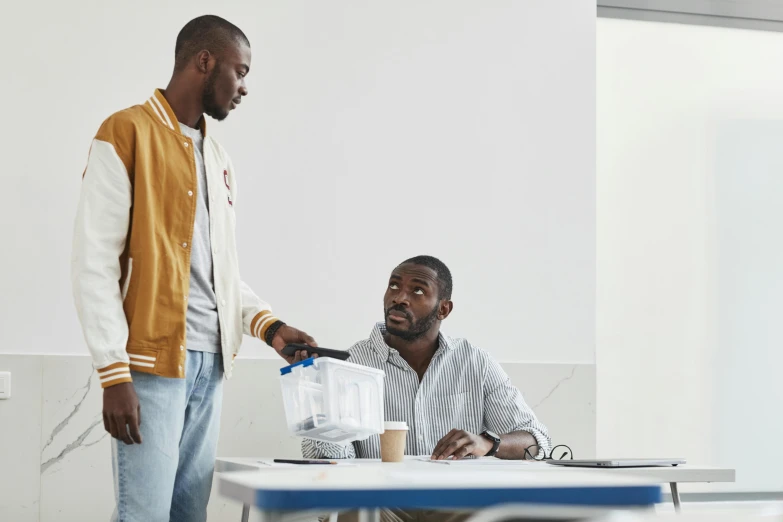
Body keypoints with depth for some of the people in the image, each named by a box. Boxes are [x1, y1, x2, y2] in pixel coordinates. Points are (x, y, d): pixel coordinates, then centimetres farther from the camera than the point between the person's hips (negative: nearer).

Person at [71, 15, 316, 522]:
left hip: (210, 364, 7)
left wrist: (268, 324, 6)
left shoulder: (219, 160, 19)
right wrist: (115, 374, -16)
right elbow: (94, 262, -10)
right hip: (152, 364, -7)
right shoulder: (126, 134, -4)